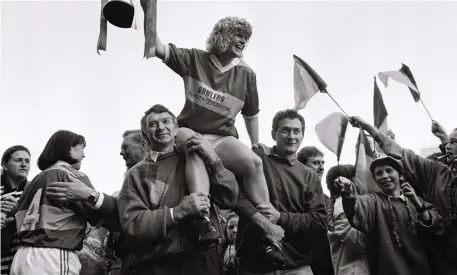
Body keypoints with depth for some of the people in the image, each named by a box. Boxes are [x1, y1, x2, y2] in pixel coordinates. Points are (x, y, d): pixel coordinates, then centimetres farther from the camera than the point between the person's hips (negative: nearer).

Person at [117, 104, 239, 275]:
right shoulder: (137, 174, 6)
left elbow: (229, 200, 3)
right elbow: (131, 224, -6)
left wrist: (213, 160, -10)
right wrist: (180, 211, -17)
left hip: (202, 261, 1)